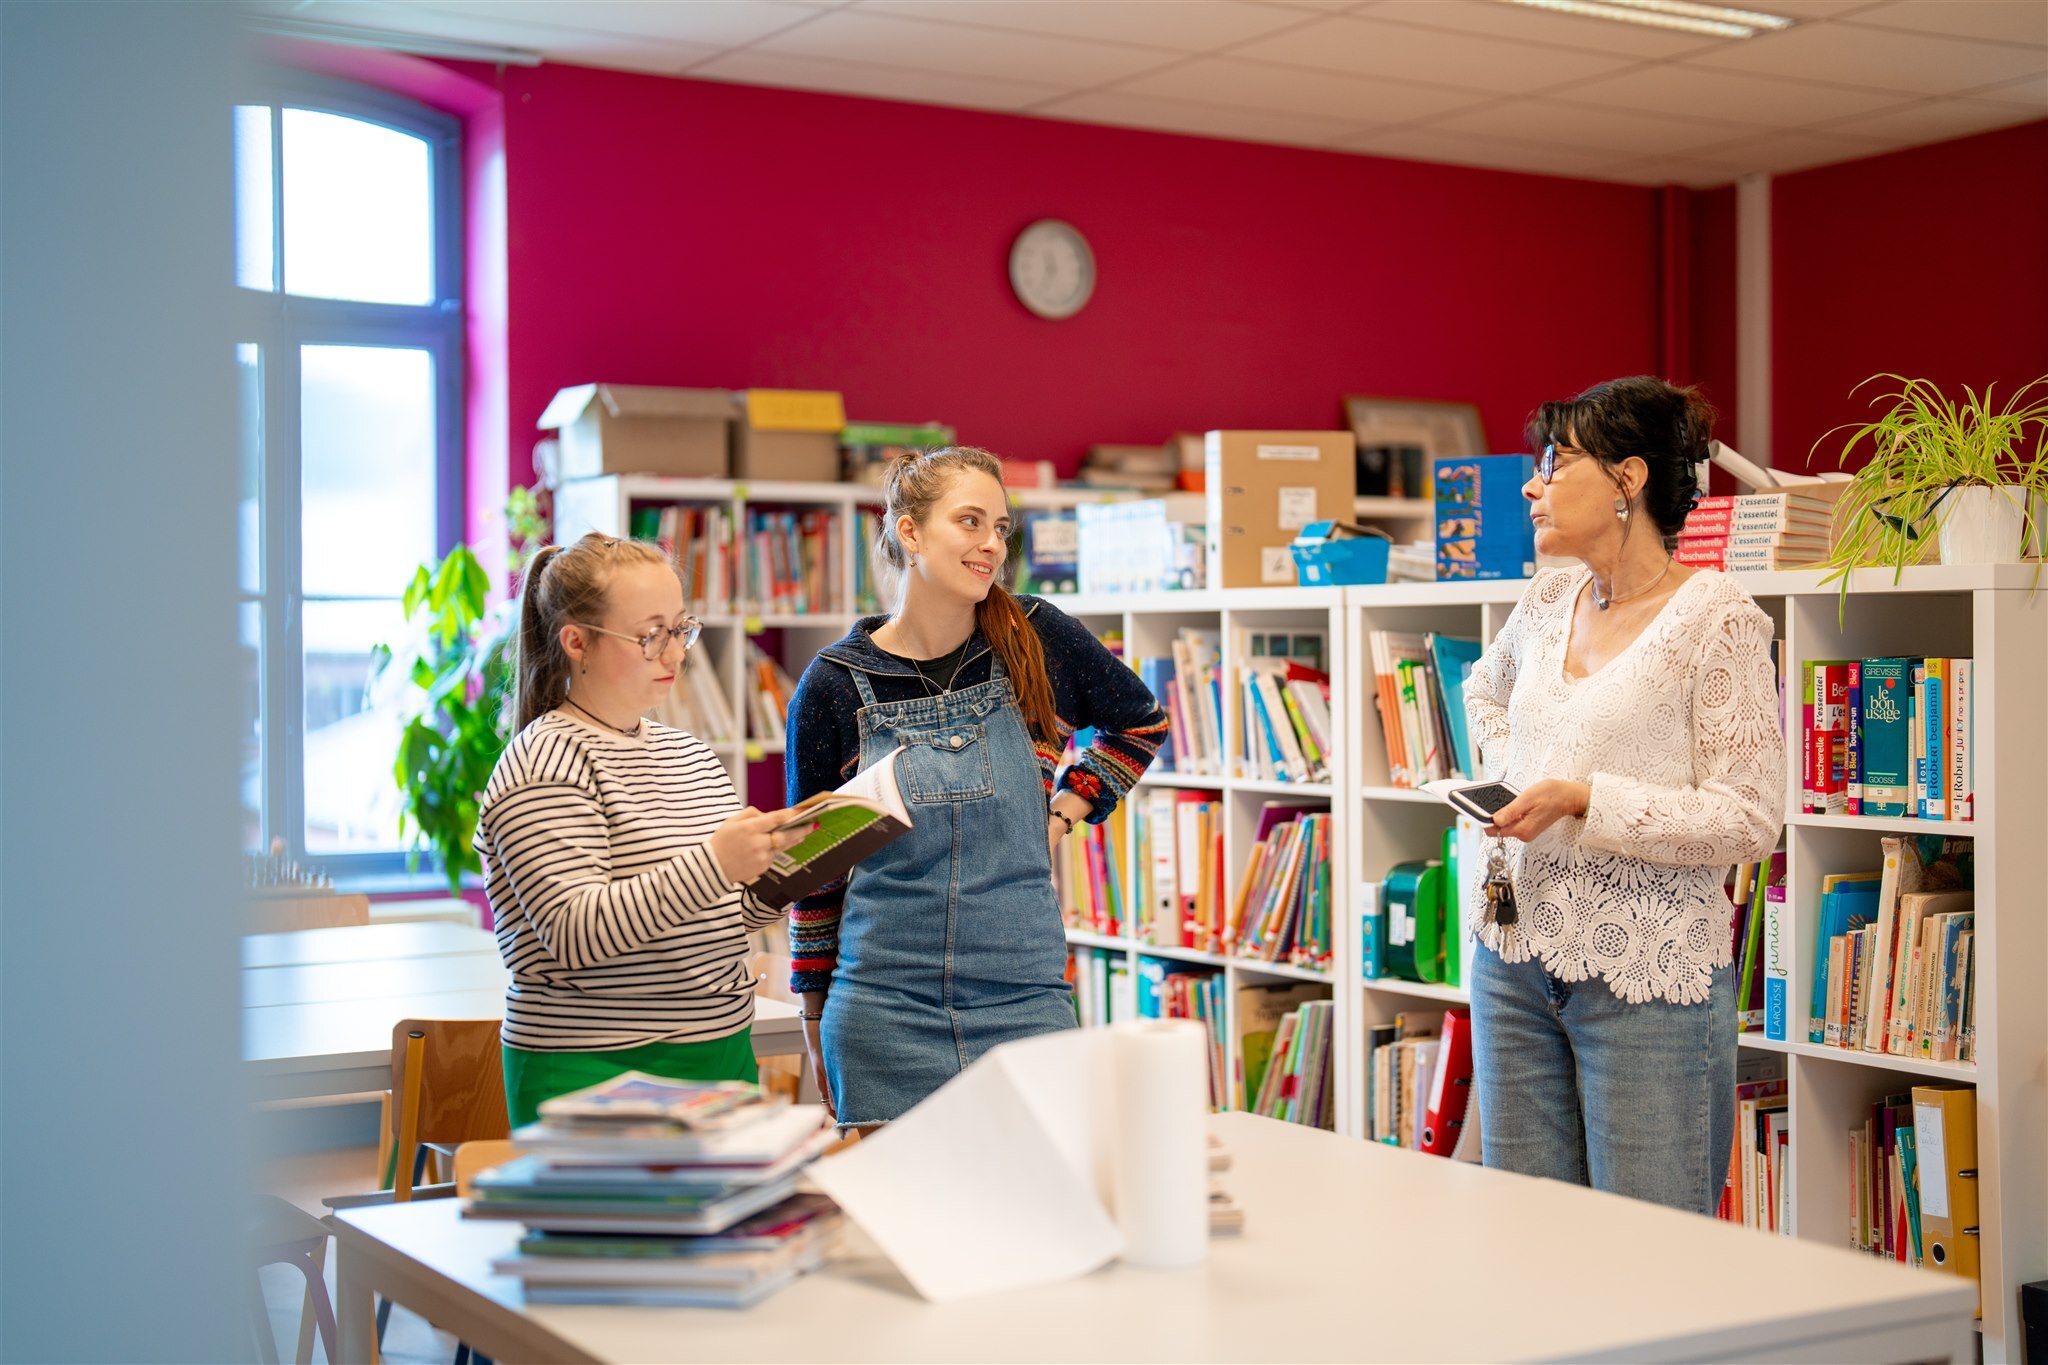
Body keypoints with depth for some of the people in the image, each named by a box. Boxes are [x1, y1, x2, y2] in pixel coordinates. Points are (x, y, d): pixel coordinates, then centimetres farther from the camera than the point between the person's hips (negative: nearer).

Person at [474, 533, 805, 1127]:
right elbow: (574, 932, -23)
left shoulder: (689, 752, 15)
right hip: (594, 1073, -7)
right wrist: (713, 862, -32)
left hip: (721, 1055, 8)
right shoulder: (544, 765, -11)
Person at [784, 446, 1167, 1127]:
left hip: (1025, 1000, 1)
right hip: (884, 1015, -1)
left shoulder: (1041, 640, -1)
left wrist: (1063, 813, 6)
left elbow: (1140, 721, 18)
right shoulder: (834, 685, -3)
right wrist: (815, 1021, 8)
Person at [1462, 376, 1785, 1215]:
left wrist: (1584, 799, -19)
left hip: (1647, 978, -6)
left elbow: (1751, 820, -15)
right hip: (1515, 958, 7)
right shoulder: (1548, 601, 10)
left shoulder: (1718, 618, -11)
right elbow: (1486, 689, 33)